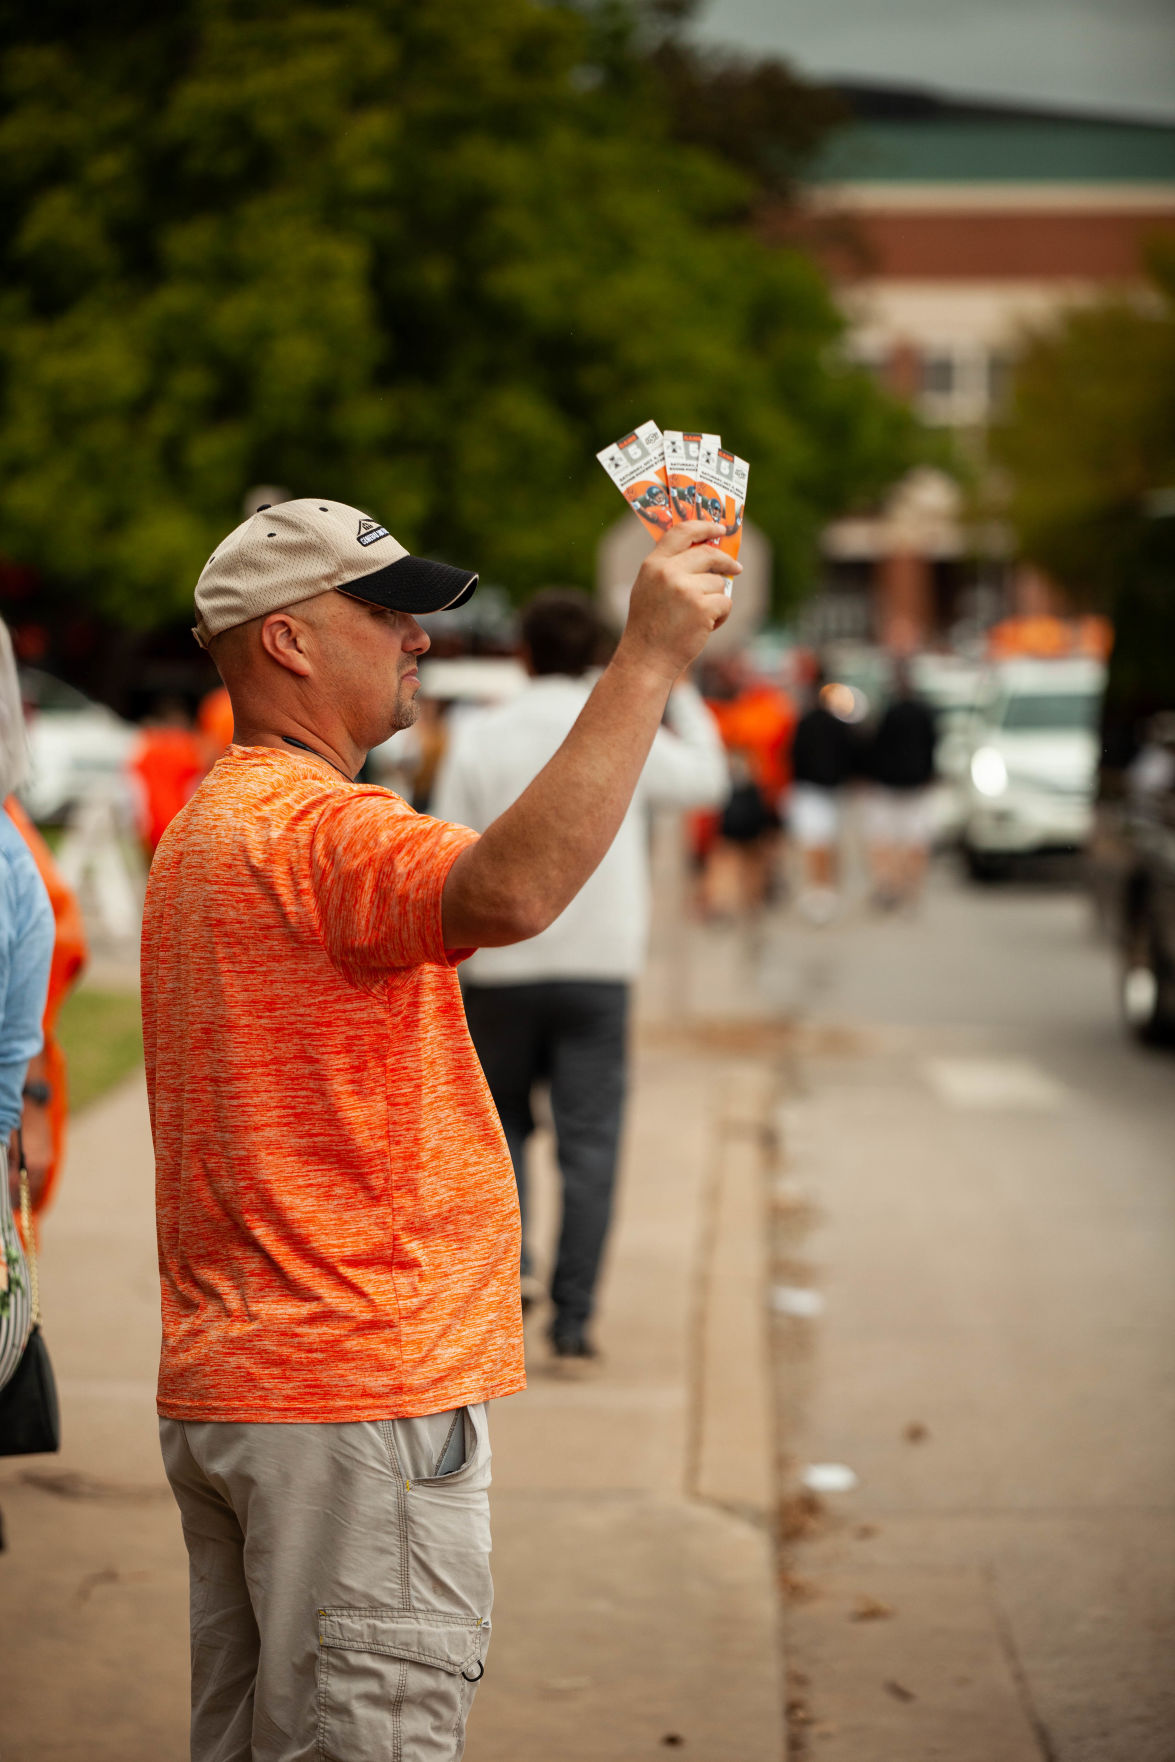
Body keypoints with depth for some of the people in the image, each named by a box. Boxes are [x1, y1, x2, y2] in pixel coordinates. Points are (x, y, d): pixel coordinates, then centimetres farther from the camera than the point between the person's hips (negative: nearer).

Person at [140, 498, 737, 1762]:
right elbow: (513, 891, -36)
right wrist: (647, 659, -33)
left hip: (222, 1386, 10)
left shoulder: (206, 828, 19)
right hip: (358, 1392, -10)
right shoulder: (312, 826, -16)